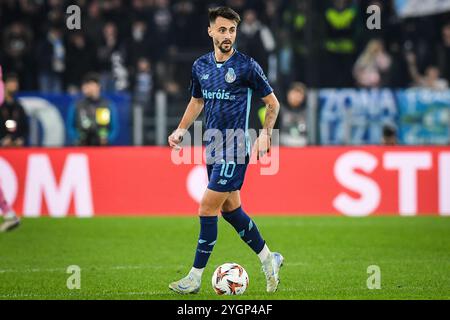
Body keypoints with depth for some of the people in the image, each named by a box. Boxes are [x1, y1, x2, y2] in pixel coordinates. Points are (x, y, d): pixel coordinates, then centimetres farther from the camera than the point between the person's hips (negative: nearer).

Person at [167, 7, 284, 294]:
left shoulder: (246, 65, -9)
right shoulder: (201, 66, 8)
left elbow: (272, 103, -1)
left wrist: (265, 135, -10)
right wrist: (181, 130, 13)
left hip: (235, 151, -7)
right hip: (213, 149, 7)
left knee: (207, 210, -9)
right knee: (230, 210, 13)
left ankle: (195, 278, -2)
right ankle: (269, 260, 30)